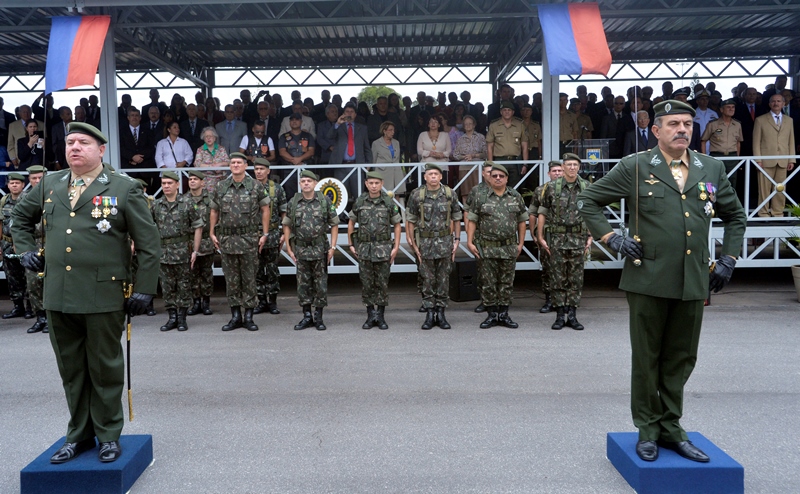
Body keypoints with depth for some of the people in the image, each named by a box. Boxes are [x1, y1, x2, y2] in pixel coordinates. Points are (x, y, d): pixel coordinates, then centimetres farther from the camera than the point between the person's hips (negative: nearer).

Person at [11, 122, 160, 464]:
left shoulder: (124, 188, -3)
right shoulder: (49, 185, 11)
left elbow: (148, 242, -4)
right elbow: (21, 217, 29)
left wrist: (144, 290, -7)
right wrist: (26, 250, 13)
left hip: (103, 297, -4)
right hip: (58, 295, 5)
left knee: (105, 369, 7)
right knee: (71, 369, 15)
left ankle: (109, 435, 23)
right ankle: (79, 434, 30)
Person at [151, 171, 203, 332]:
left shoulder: (187, 204, -1)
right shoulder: (156, 205, 8)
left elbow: (198, 227, -2)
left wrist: (195, 251, -7)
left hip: (183, 252, -3)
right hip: (163, 252, 3)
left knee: (183, 286, 3)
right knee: (167, 287, 7)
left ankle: (182, 318, 12)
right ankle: (172, 317, 16)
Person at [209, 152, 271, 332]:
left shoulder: (256, 186, 0)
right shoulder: (220, 187, 8)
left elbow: (265, 210, 3)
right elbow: (214, 211, 14)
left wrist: (265, 234, -3)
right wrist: (212, 233, 7)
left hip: (249, 239, -2)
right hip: (227, 239, 3)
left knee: (249, 278, 2)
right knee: (231, 280, 7)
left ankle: (249, 316, 10)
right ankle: (235, 316, 16)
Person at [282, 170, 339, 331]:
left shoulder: (325, 201, -1)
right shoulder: (293, 202, 3)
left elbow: (334, 224, 3)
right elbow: (287, 225, 9)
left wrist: (333, 247, -3)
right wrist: (289, 248, 3)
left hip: (320, 249, -2)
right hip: (300, 249, 2)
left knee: (320, 283, 2)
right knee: (303, 283, 6)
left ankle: (318, 317, 13)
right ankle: (307, 316, 16)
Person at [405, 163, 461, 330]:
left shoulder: (449, 194, 1)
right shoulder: (416, 195, -3)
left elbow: (456, 218, 9)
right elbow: (410, 220, 2)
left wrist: (456, 239, 3)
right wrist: (413, 243, -2)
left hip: (445, 242, 1)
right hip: (425, 242, -1)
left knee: (443, 280, 6)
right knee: (427, 280, 4)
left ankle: (441, 313, 16)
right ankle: (429, 314, 13)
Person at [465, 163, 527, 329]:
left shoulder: (516, 197, 7)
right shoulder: (480, 197, 1)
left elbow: (522, 221, 10)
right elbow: (472, 221, 1)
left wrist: (520, 243, 5)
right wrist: (470, 242, -5)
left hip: (509, 248, 2)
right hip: (487, 248, -2)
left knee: (507, 283, 8)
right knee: (488, 283, 3)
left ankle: (503, 314, 17)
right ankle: (491, 315, 13)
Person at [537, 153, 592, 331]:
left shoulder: (587, 187, 5)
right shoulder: (551, 187, 1)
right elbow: (542, 213, 3)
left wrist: (590, 237, 3)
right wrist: (540, 237, -1)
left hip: (578, 238, 1)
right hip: (557, 239, -1)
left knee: (576, 279, 5)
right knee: (558, 278, 2)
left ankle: (572, 315, 13)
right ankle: (560, 315, 11)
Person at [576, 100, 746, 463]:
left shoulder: (712, 169, 11)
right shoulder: (635, 167, -1)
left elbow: (735, 216, 23)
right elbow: (587, 201, 3)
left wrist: (728, 259, 11)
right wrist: (612, 239, -7)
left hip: (693, 283, 4)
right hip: (649, 280, -4)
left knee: (681, 360, 13)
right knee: (647, 359, 8)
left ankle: (670, 428, 29)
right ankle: (648, 430, 23)